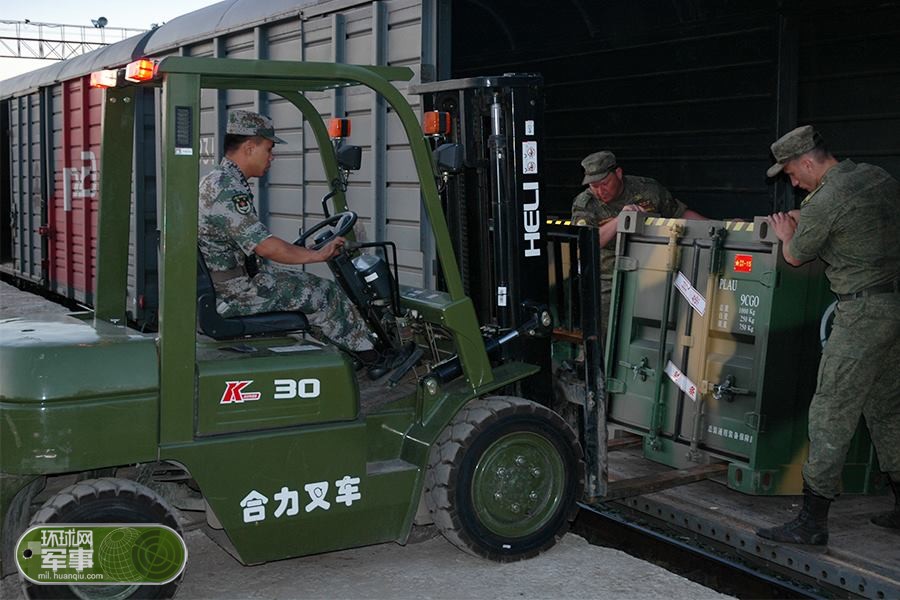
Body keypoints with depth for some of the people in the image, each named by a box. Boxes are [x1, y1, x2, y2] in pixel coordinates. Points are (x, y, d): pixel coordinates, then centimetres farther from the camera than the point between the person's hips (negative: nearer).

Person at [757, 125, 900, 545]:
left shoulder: (824, 201, -15)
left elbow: (795, 257, -1)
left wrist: (787, 234, 20)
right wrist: (803, 224, 25)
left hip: (864, 312, -9)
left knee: (830, 414, -5)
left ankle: (812, 522, -3)